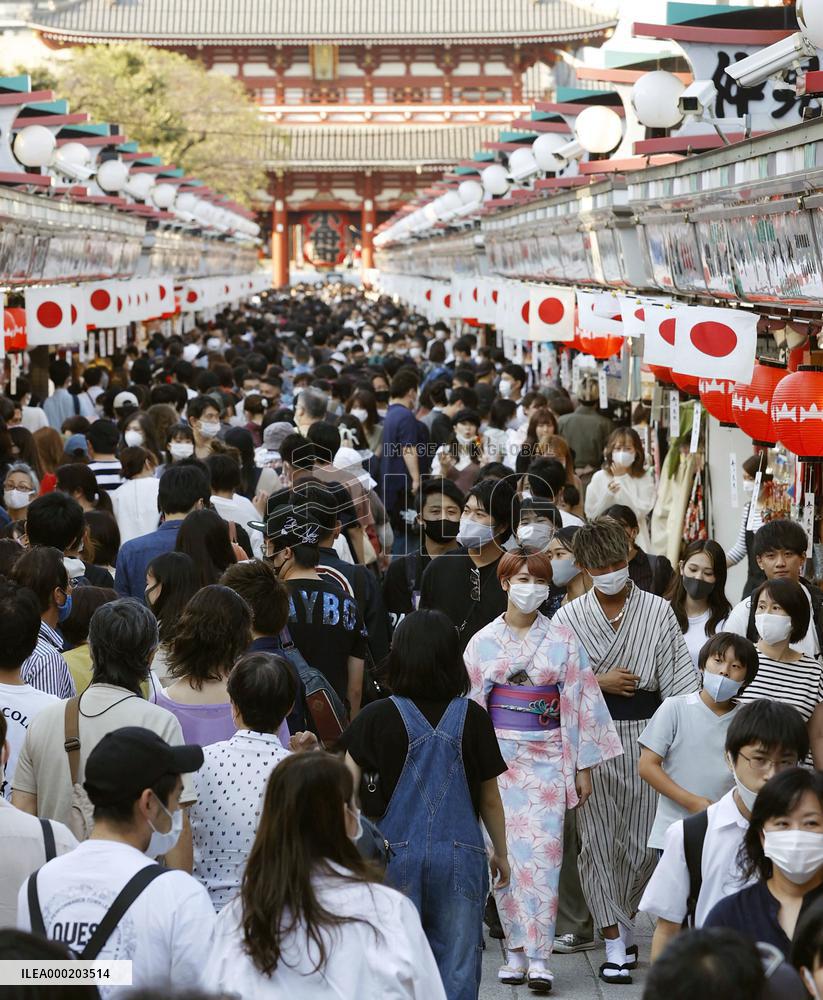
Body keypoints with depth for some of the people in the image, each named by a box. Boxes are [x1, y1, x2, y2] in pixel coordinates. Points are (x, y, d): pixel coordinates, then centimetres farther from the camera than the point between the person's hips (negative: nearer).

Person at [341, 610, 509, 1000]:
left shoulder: (377, 717, -5)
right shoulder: (472, 718, -2)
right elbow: (490, 798, 5)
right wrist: (501, 852, 18)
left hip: (395, 854, 0)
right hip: (459, 856, 0)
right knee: (457, 968, 6)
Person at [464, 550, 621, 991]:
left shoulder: (563, 641, 4)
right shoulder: (483, 642, 5)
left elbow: (580, 703, 4)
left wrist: (583, 766, 2)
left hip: (548, 756, -1)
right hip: (499, 756, 1)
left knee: (542, 853, -7)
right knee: (506, 852, 0)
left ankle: (537, 956, -7)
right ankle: (516, 950, 9)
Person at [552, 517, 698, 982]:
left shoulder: (658, 610, 2)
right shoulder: (569, 617, 3)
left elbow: (679, 680, 0)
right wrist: (598, 682, -9)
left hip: (645, 734, 0)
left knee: (645, 840, 4)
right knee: (598, 838, -1)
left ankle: (624, 918, 30)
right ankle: (614, 940, 9)